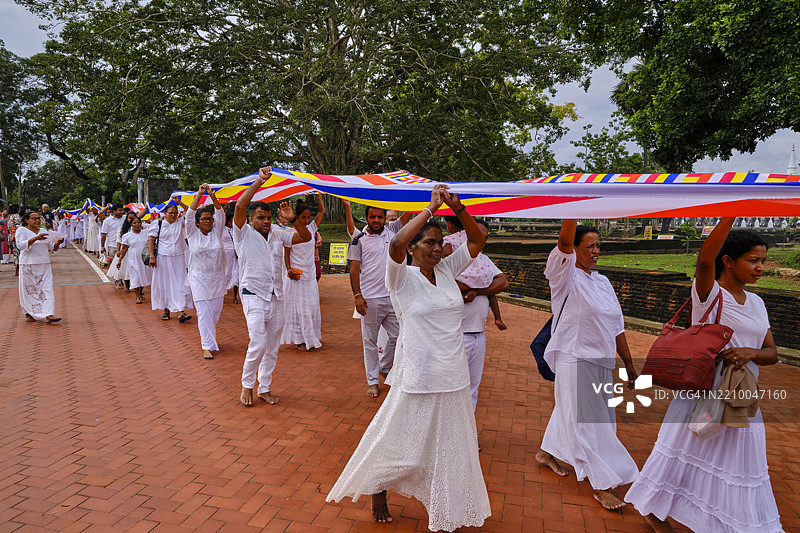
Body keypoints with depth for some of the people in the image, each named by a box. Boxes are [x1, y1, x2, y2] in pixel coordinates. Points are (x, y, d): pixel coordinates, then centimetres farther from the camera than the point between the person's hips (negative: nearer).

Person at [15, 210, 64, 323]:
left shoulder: (43, 231, 15)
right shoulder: (21, 231, 0)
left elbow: (52, 247, 15)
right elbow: (20, 245, -16)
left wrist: (57, 243, -7)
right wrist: (36, 238, -27)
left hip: (44, 265, 4)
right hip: (28, 266, -4)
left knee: (47, 289, -6)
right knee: (29, 290, 2)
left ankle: (48, 315, -13)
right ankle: (29, 314, 17)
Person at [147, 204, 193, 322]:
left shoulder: (180, 224, 9)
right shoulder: (158, 225, 3)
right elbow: (151, 241, 1)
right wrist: (151, 256, -10)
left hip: (178, 258, 1)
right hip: (163, 258, -1)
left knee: (180, 284, -7)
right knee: (164, 284, 5)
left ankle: (182, 312, -13)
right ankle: (166, 310, 19)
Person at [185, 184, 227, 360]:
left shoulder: (216, 232, 6)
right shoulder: (193, 234, 1)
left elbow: (220, 214, -6)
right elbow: (190, 214, -9)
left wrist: (213, 196, -19)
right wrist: (199, 194, -16)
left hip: (217, 278, 3)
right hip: (199, 279, -3)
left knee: (215, 311, 9)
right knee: (204, 312, -6)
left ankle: (207, 337, 32)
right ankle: (207, 346, -3)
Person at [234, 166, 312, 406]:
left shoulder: (277, 234, 10)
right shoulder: (244, 234, -3)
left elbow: (306, 237, 6)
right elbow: (240, 205, -18)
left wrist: (293, 219, -10)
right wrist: (260, 180, -19)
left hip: (276, 297, 5)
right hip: (254, 296, -5)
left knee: (272, 347, 9)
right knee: (258, 344, -14)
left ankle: (264, 388, 23)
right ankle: (247, 385, 9)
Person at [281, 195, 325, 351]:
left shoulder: (311, 228, 7)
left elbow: (322, 212, 10)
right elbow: (286, 253, -4)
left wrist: (318, 196, 0)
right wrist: (289, 269, -16)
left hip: (310, 276, 5)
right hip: (295, 276, -5)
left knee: (311, 306, 8)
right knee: (297, 307, 0)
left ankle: (311, 337, 19)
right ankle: (299, 339, 9)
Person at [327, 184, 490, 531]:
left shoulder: (447, 271, 5)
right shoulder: (402, 277, -10)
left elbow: (477, 241, 5)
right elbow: (396, 244, -30)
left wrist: (457, 208, -10)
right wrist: (431, 208, -24)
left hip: (453, 378, 6)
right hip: (417, 378, -5)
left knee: (449, 448, 18)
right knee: (402, 444, 10)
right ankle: (378, 491, 39)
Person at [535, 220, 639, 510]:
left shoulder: (603, 282, 11)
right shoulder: (566, 276, -10)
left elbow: (617, 326, 14)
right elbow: (564, 242, -31)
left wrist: (628, 363, 16)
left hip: (601, 362, 7)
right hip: (574, 361, -7)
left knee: (570, 411, 19)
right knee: (585, 422, 0)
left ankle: (546, 452, 40)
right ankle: (602, 485, 11)